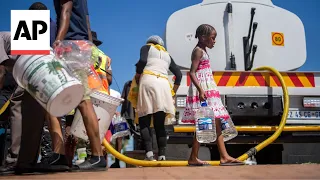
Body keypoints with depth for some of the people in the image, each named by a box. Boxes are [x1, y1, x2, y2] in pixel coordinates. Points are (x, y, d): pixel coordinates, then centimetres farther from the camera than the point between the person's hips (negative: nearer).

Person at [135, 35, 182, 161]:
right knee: (160, 124, 4)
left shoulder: (146, 47, 19)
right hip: (164, 84, 4)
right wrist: (173, 92, 24)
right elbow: (179, 74, 23)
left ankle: (149, 152, -21)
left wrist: (137, 77, 8)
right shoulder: (167, 55, 30)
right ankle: (162, 155, -8)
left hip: (148, 81, -4)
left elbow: (142, 61, -3)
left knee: (144, 122, -4)